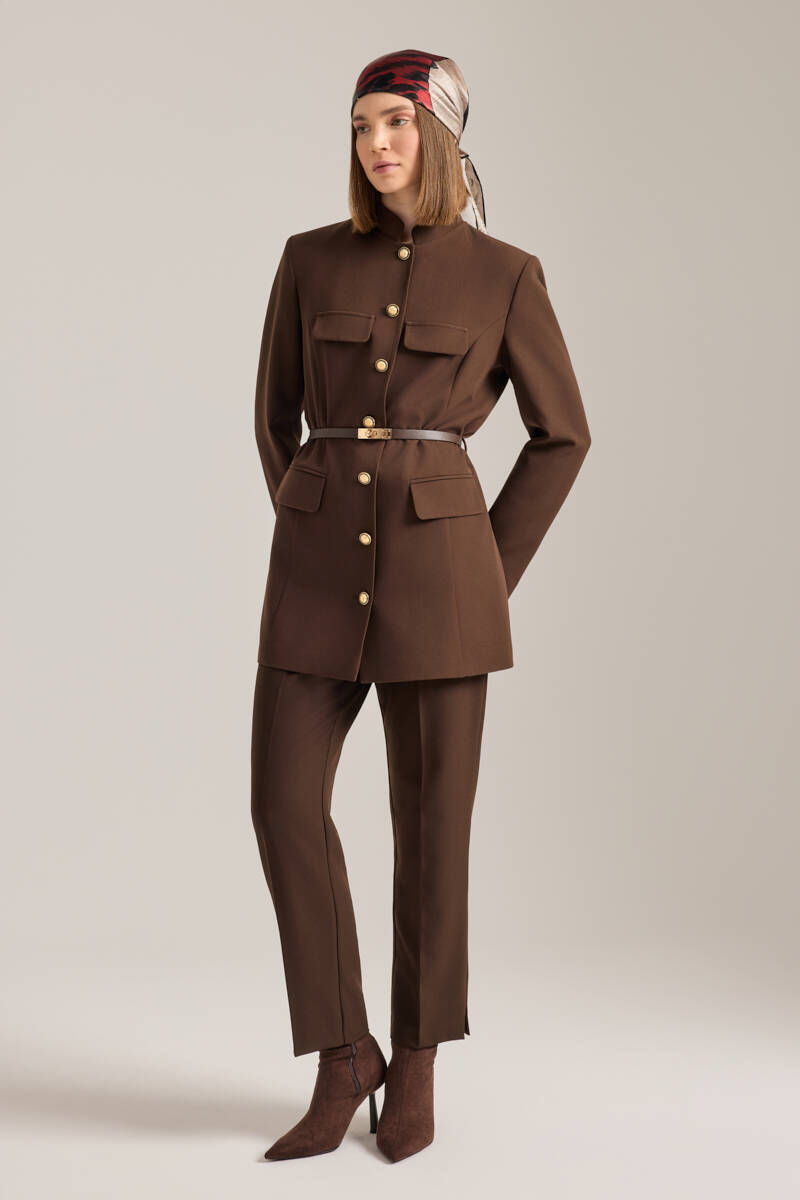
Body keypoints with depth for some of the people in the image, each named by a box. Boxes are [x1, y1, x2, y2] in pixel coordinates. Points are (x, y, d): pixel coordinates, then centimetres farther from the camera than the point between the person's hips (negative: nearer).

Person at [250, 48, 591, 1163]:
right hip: (317, 565, 3)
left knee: (432, 817, 1)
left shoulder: (505, 275, 2)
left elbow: (563, 433, 8)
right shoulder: (311, 261, 8)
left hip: (435, 561, -2)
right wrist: (320, 542, 11)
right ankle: (343, 1057, 12)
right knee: (286, 802, -5)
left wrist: (491, 573, 4)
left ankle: (417, 1067, 20)